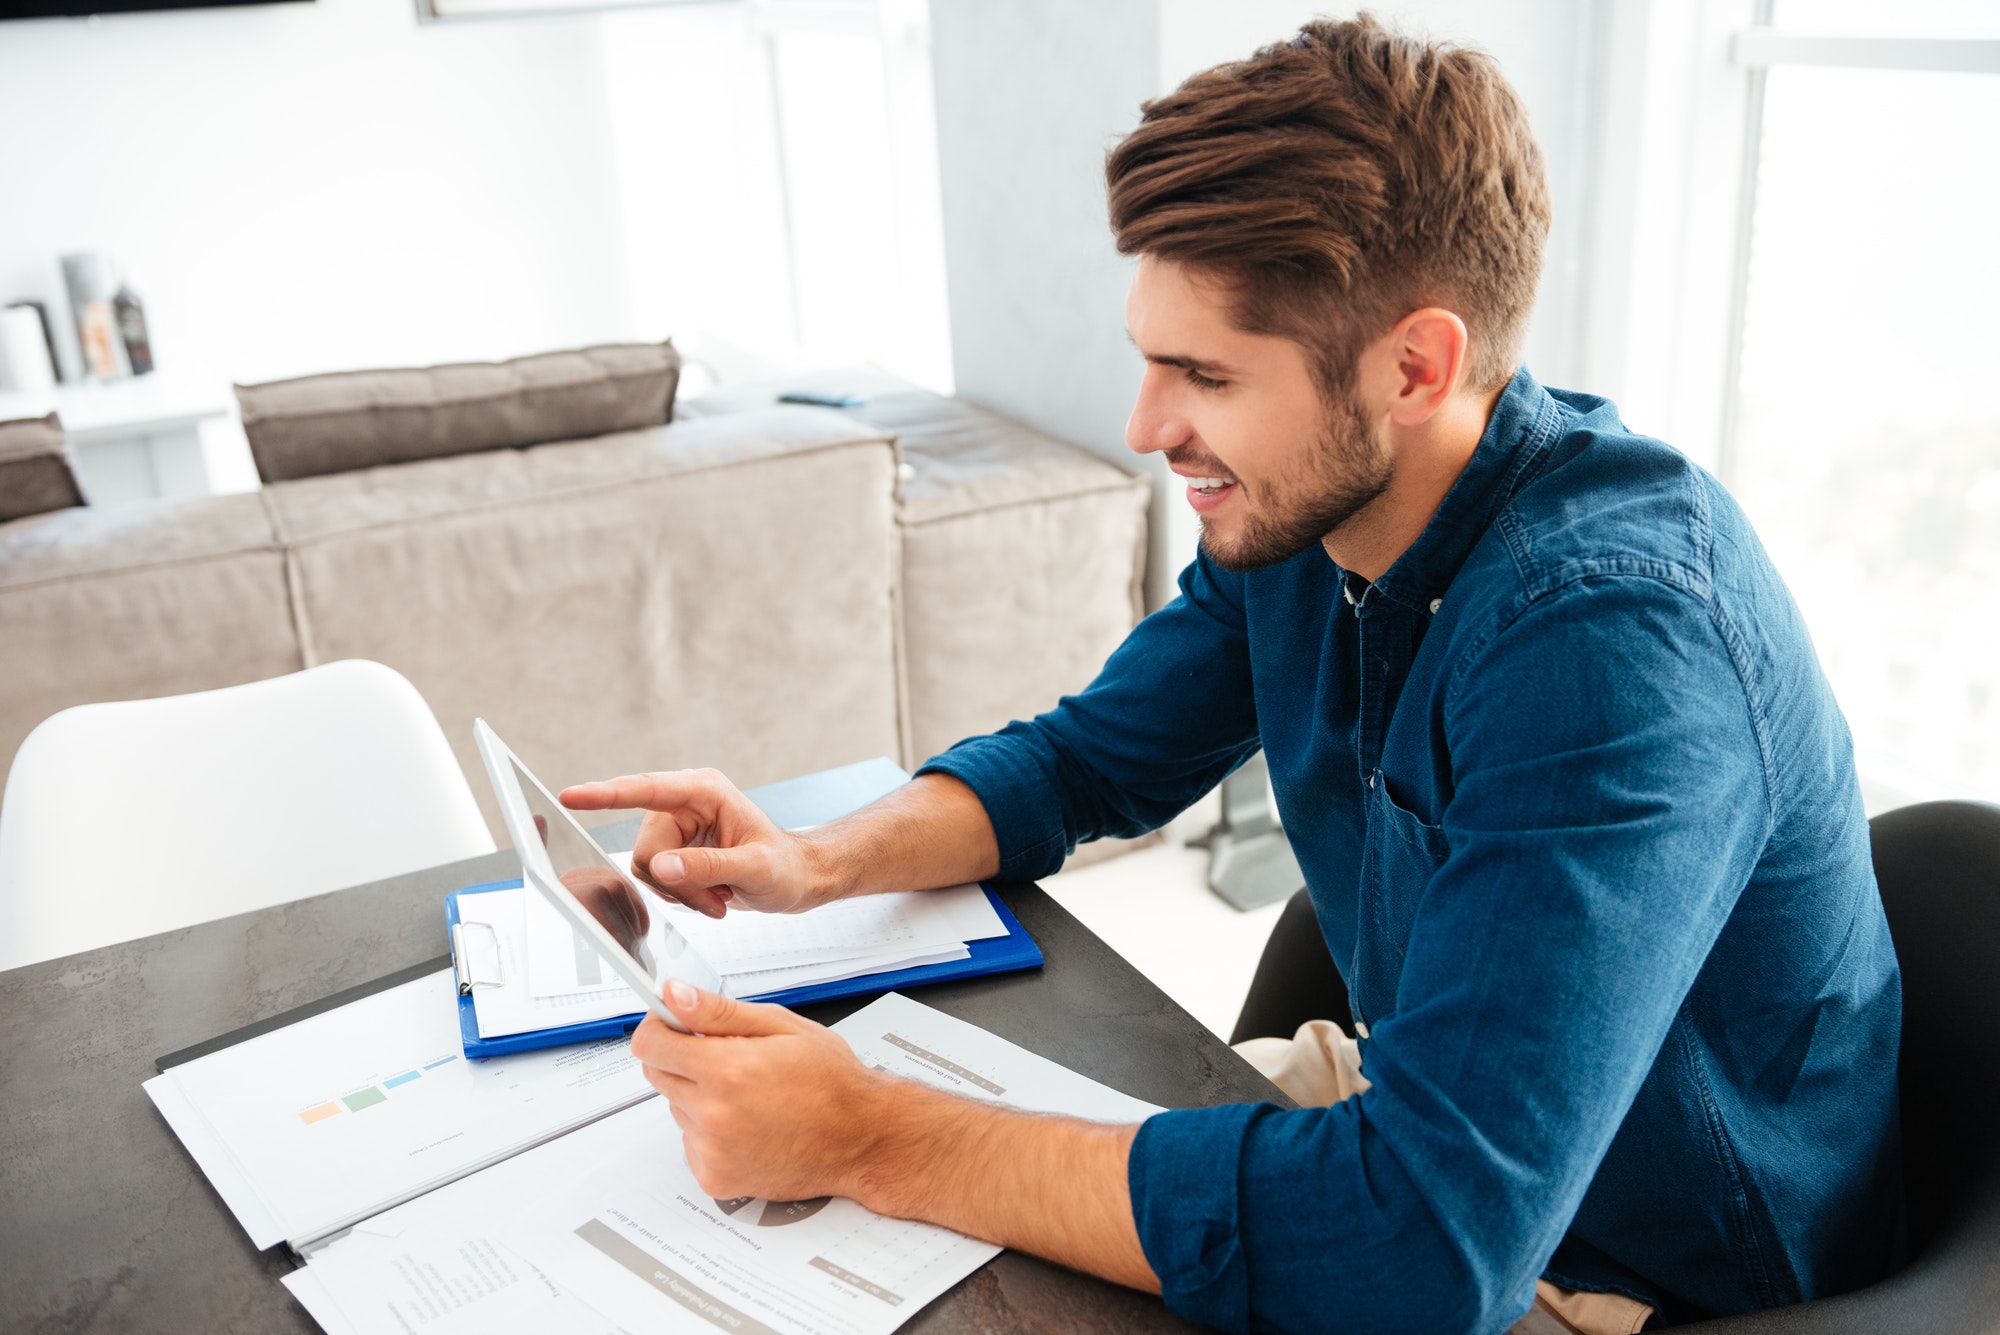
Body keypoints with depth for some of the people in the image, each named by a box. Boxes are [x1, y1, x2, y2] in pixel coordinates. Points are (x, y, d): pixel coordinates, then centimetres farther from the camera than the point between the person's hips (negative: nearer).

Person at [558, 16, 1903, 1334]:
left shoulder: (1614, 635, -33)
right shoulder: (1296, 509, -8)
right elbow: (1094, 757, 5)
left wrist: (873, 1139, -33)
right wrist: (823, 860, -14)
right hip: (1423, 1131, 6)